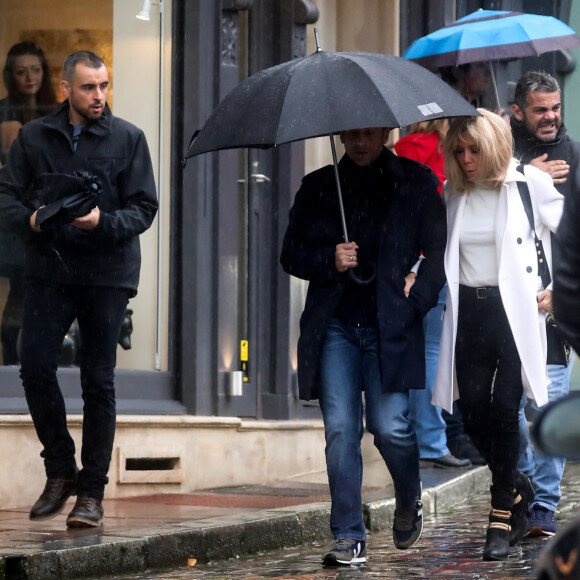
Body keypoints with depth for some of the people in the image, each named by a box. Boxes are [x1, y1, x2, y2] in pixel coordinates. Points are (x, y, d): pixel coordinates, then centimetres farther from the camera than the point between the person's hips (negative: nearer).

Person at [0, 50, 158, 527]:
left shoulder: (127, 138, 3)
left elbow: (144, 209, -1)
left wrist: (103, 222, -20)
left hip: (107, 273, -1)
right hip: (49, 269, 2)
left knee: (99, 382, -1)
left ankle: (92, 492, 6)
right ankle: (60, 471, 11)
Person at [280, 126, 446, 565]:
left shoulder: (416, 182, 6)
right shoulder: (318, 187, 12)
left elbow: (441, 247, 4)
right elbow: (291, 254, 12)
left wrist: (418, 296, -8)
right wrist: (329, 260, -7)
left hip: (389, 325, -2)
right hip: (335, 326, 2)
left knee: (389, 426, -10)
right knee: (340, 429, -4)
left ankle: (410, 503, 21)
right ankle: (349, 539, 1)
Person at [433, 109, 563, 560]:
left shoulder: (530, 184, -4)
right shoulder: (453, 192, 8)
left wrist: (559, 290, 0)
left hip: (516, 311, -4)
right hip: (469, 311, 4)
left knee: (503, 411, -11)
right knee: (473, 414, 0)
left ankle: (503, 515, 1)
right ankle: (519, 489, 25)